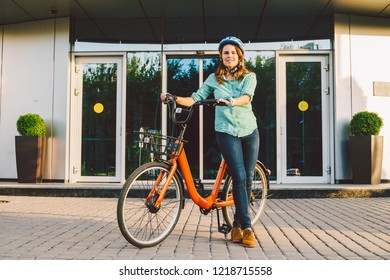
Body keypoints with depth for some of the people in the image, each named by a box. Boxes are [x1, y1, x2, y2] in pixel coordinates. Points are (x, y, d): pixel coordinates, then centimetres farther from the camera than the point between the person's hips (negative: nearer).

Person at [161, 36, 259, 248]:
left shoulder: (249, 77, 6)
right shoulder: (214, 79, 9)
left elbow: (246, 97, -14)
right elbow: (195, 99, 5)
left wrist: (231, 101, -35)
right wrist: (175, 99, -12)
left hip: (249, 131, 2)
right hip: (227, 132, -2)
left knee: (248, 178, 2)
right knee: (239, 177, -13)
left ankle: (237, 225, 16)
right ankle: (246, 228, -9)